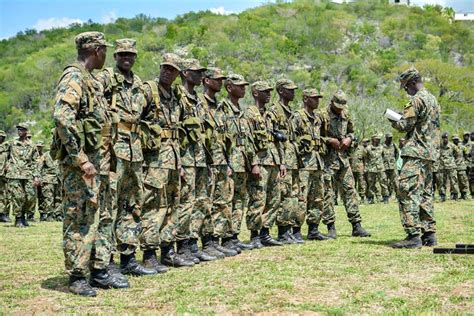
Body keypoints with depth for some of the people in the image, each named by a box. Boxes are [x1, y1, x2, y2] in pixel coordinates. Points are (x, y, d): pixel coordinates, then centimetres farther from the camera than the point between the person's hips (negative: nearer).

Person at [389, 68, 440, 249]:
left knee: (408, 192, -12)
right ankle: (429, 234, 15)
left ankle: (413, 235, -16)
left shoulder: (417, 100, -12)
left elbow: (404, 125, -14)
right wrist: (401, 121, 20)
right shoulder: (433, 99, 18)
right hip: (430, 152, 10)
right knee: (425, 193, 14)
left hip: (415, 152, -10)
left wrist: (393, 123, 7)